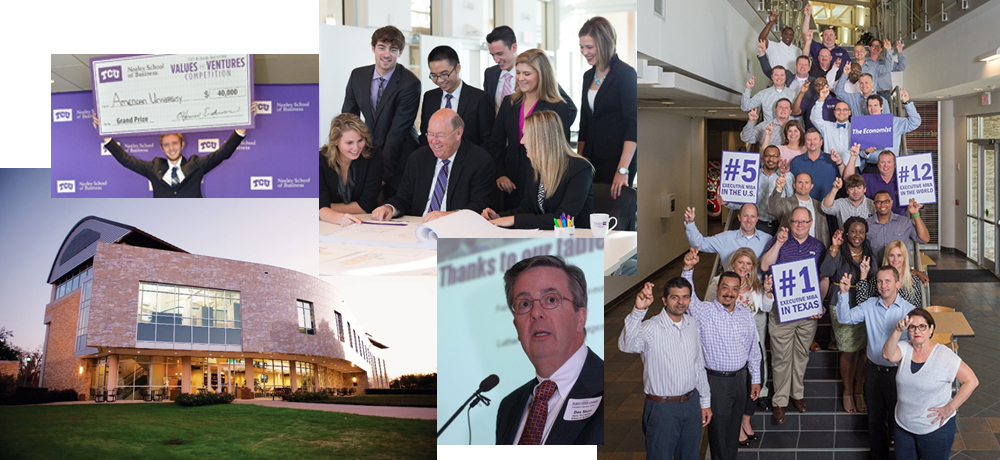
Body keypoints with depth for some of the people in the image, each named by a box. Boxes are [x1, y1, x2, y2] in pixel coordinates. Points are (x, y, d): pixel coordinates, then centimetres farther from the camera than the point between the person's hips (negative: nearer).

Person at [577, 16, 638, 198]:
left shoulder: (625, 73, -9)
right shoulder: (588, 76, 13)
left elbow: (633, 124, -16)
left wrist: (623, 169, -24)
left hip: (618, 158, -7)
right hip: (592, 159, 7)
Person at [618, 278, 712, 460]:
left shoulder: (692, 324, 3)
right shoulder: (651, 328, -18)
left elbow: (698, 365, 13)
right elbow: (626, 345, -40)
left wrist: (705, 402, 14)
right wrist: (638, 310, -54)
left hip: (691, 403, 6)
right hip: (662, 407, -6)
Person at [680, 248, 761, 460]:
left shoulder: (746, 315, 5)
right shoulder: (704, 312, -11)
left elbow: (753, 350, 11)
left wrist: (755, 379, 12)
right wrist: (688, 268, -46)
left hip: (740, 379, 5)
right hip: (716, 381, -5)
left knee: (734, 426, 18)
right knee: (718, 428, 6)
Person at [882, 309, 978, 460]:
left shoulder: (944, 355, -17)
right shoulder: (904, 349, -7)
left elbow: (971, 381, -15)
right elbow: (888, 354, -29)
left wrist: (950, 408, -16)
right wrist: (898, 331, -42)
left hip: (935, 429, -3)